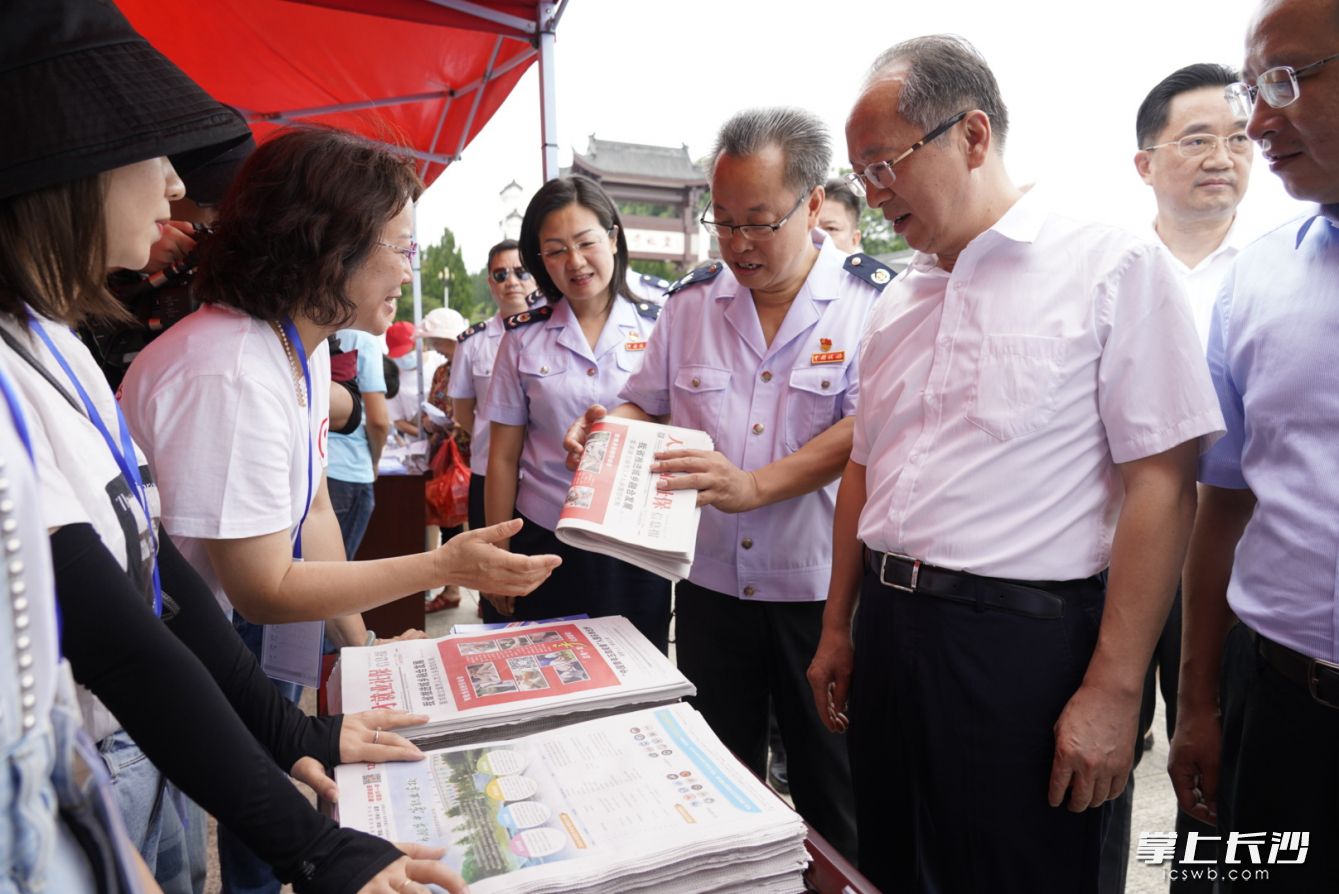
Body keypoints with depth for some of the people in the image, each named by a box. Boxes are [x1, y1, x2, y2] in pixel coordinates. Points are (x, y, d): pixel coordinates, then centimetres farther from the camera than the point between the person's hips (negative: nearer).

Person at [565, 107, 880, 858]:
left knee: (836, 797, 14)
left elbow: (866, 430, -17)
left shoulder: (873, 298, -8)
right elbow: (647, 404, 13)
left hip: (823, 592, -3)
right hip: (712, 585, 4)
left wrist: (754, 486, -28)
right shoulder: (691, 303, 6)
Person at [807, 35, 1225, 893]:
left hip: (1021, 644, -6)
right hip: (889, 627, 6)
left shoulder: (1112, 266, -7)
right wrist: (838, 628, 15)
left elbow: (1162, 483, -12)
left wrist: (1114, 689, -15)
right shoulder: (898, 300, 11)